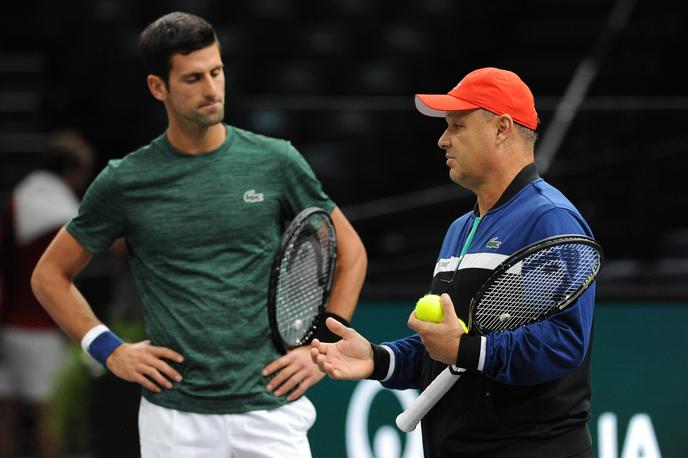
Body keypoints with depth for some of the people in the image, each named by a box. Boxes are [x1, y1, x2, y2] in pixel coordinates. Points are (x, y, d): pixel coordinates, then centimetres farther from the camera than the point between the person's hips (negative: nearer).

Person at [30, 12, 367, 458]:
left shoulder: (276, 162, 2)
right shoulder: (125, 182, 1)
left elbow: (350, 252, 13)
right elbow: (50, 275, 12)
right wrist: (110, 350, 2)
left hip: (270, 409, 0)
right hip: (174, 418, 0)